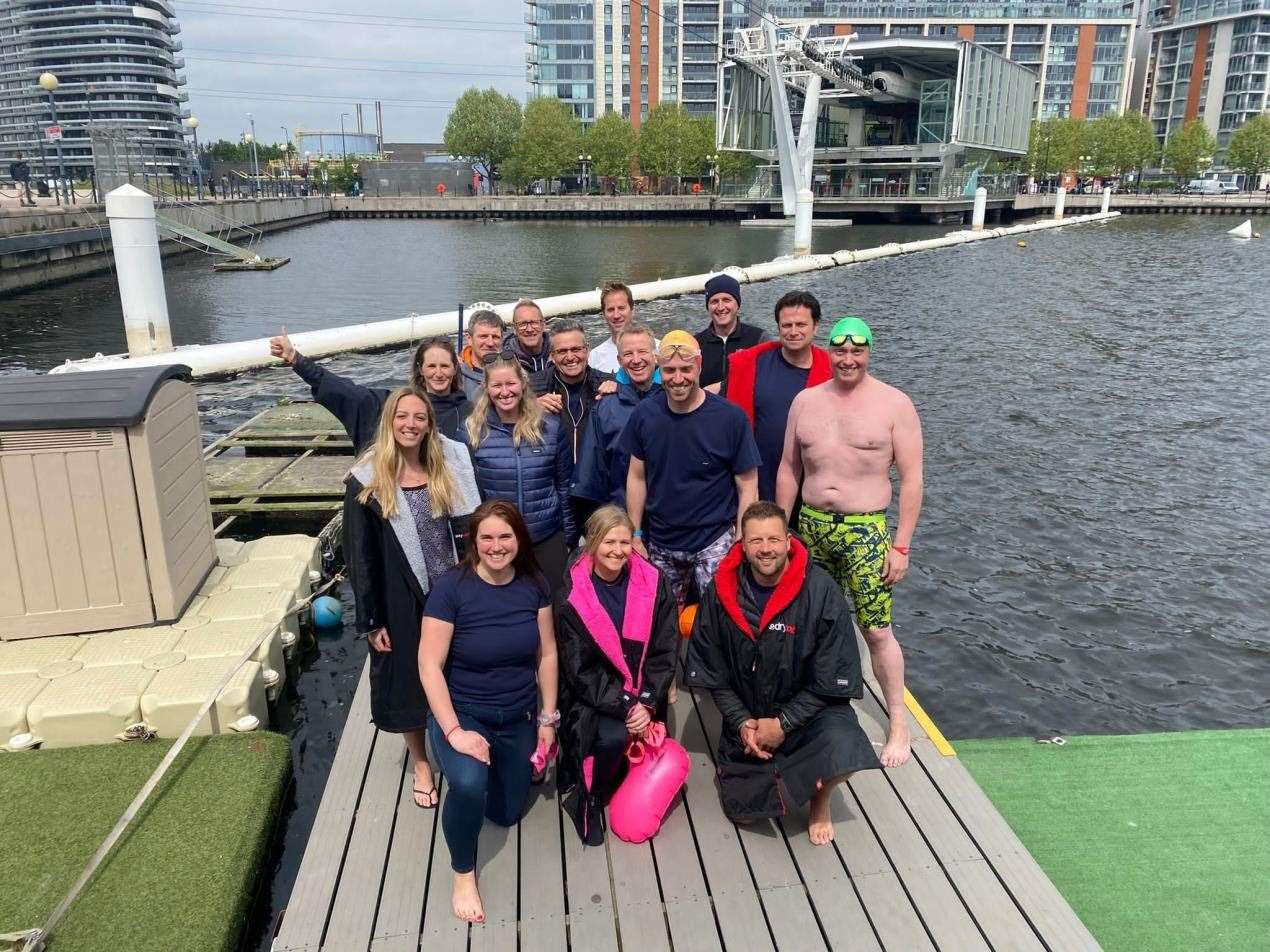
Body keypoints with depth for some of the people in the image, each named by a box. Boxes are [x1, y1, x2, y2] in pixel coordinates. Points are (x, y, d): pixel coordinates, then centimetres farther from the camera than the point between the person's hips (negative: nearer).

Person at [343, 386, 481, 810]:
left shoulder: (448, 470, 0)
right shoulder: (367, 482, -9)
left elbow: (468, 532, 4)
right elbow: (359, 557, -7)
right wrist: (371, 621, -8)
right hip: (402, 604, -2)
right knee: (409, 682, 13)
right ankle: (420, 763, 33)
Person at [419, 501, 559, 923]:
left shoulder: (533, 584, -8)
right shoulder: (452, 587, -20)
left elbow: (546, 653, 0)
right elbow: (429, 665, -20)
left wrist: (548, 718, 1)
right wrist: (454, 731, -25)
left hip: (518, 719, 4)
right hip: (462, 714, -4)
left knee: (507, 813, 16)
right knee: (469, 783, -34)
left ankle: (502, 764, 48)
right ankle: (463, 873, -5)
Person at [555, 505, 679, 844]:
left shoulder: (653, 585, -5)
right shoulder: (571, 597, -11)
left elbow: (665, 652, -3)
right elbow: (580, 669, -11)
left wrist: (647, 703, -15)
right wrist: (624, 707, -19)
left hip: (643, 698, 3)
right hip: (592, 699, -3)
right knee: (614, 738, -31)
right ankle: (587, 802, -2)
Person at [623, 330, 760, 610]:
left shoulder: (730, 417, -13)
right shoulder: (644, 414, -3)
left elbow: (747, 487, -7)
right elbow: (637, 477, 6)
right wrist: (635, 536, 6)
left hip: (715, 544, -3)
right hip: (660, 545, 3)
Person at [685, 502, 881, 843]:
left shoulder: (820, 590, -18)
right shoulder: (721, 592, -10)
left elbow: (832, 679, -14)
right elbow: (710, 670, -1)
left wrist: (783, 724, -16)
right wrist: (742, 722, -10)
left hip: (807, 710, -2)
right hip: (747, 716, 3)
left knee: (843, 749, -32)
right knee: (742, 810, -3)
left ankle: (820, 800, 5)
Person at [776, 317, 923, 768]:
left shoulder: (895, 405, -5)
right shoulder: (806, 401, 7)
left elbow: (911, 480, -5)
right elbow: (789, 469, 12)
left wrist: (901, 546, -9)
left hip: (864, 531, -4)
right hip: (810, 526, 4)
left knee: (877, 632, -2)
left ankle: (898, 725, 15)